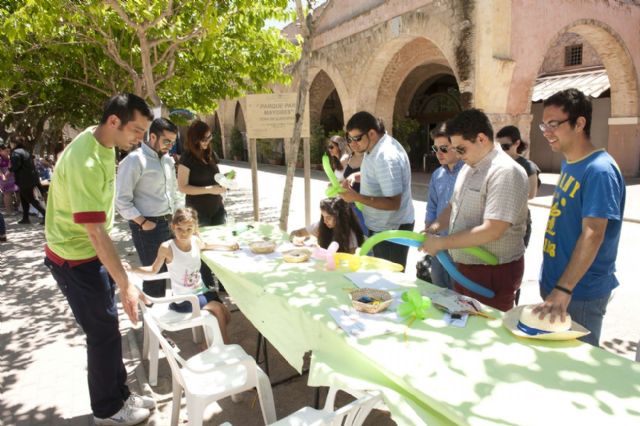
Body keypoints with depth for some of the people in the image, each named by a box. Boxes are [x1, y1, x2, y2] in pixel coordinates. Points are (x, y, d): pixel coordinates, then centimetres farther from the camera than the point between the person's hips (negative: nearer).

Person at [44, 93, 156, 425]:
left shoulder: (103, 145, 2)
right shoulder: (85, 162, -30)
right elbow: (94, 231, -32)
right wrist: (124, 284, -29)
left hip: (93, 252, 9)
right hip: (75, 259, -9)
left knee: (107, 329, 17)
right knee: (103, 334, 4)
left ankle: (120, 395, 33)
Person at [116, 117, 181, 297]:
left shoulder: (167, 160, 11)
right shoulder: (134, 160, -12)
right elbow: (122, 200, -15)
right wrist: (143, 223, -15)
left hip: (170, 223, 8)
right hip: (148, 227, -7)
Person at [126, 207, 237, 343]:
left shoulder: (196, 241, -5)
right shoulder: (167, 247, -19)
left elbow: (207, 245, 19)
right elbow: (154, 269, -5)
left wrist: (228, 246, 9)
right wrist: (130, 268, -17)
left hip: (201, 291, 6)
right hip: (183, 299, -6)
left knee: (226, 316, 3)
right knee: (217, 308, -16)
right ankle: (225, 344, 4)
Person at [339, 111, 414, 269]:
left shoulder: (386, 157, -29)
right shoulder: (374, 147, 2)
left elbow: (393, 203, -30)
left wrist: (357, 197, -30)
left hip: (391, 230, -10)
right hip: (379, 226, 10)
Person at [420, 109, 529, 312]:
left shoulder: (505, 172, -21)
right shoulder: (468, 167, 8)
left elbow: (492, 231, -28)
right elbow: (454, 206, 18)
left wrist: (441, 243, -21)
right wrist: (434, 228, -2)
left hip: (493, 273, -8)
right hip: (465, 266, 8)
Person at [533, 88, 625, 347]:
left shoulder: (599, 171, -19)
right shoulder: (568, 164, 7)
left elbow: (593, 235, -27)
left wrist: (564, 289, -32)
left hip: (580, 292, -8)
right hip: (553, 282, 8)